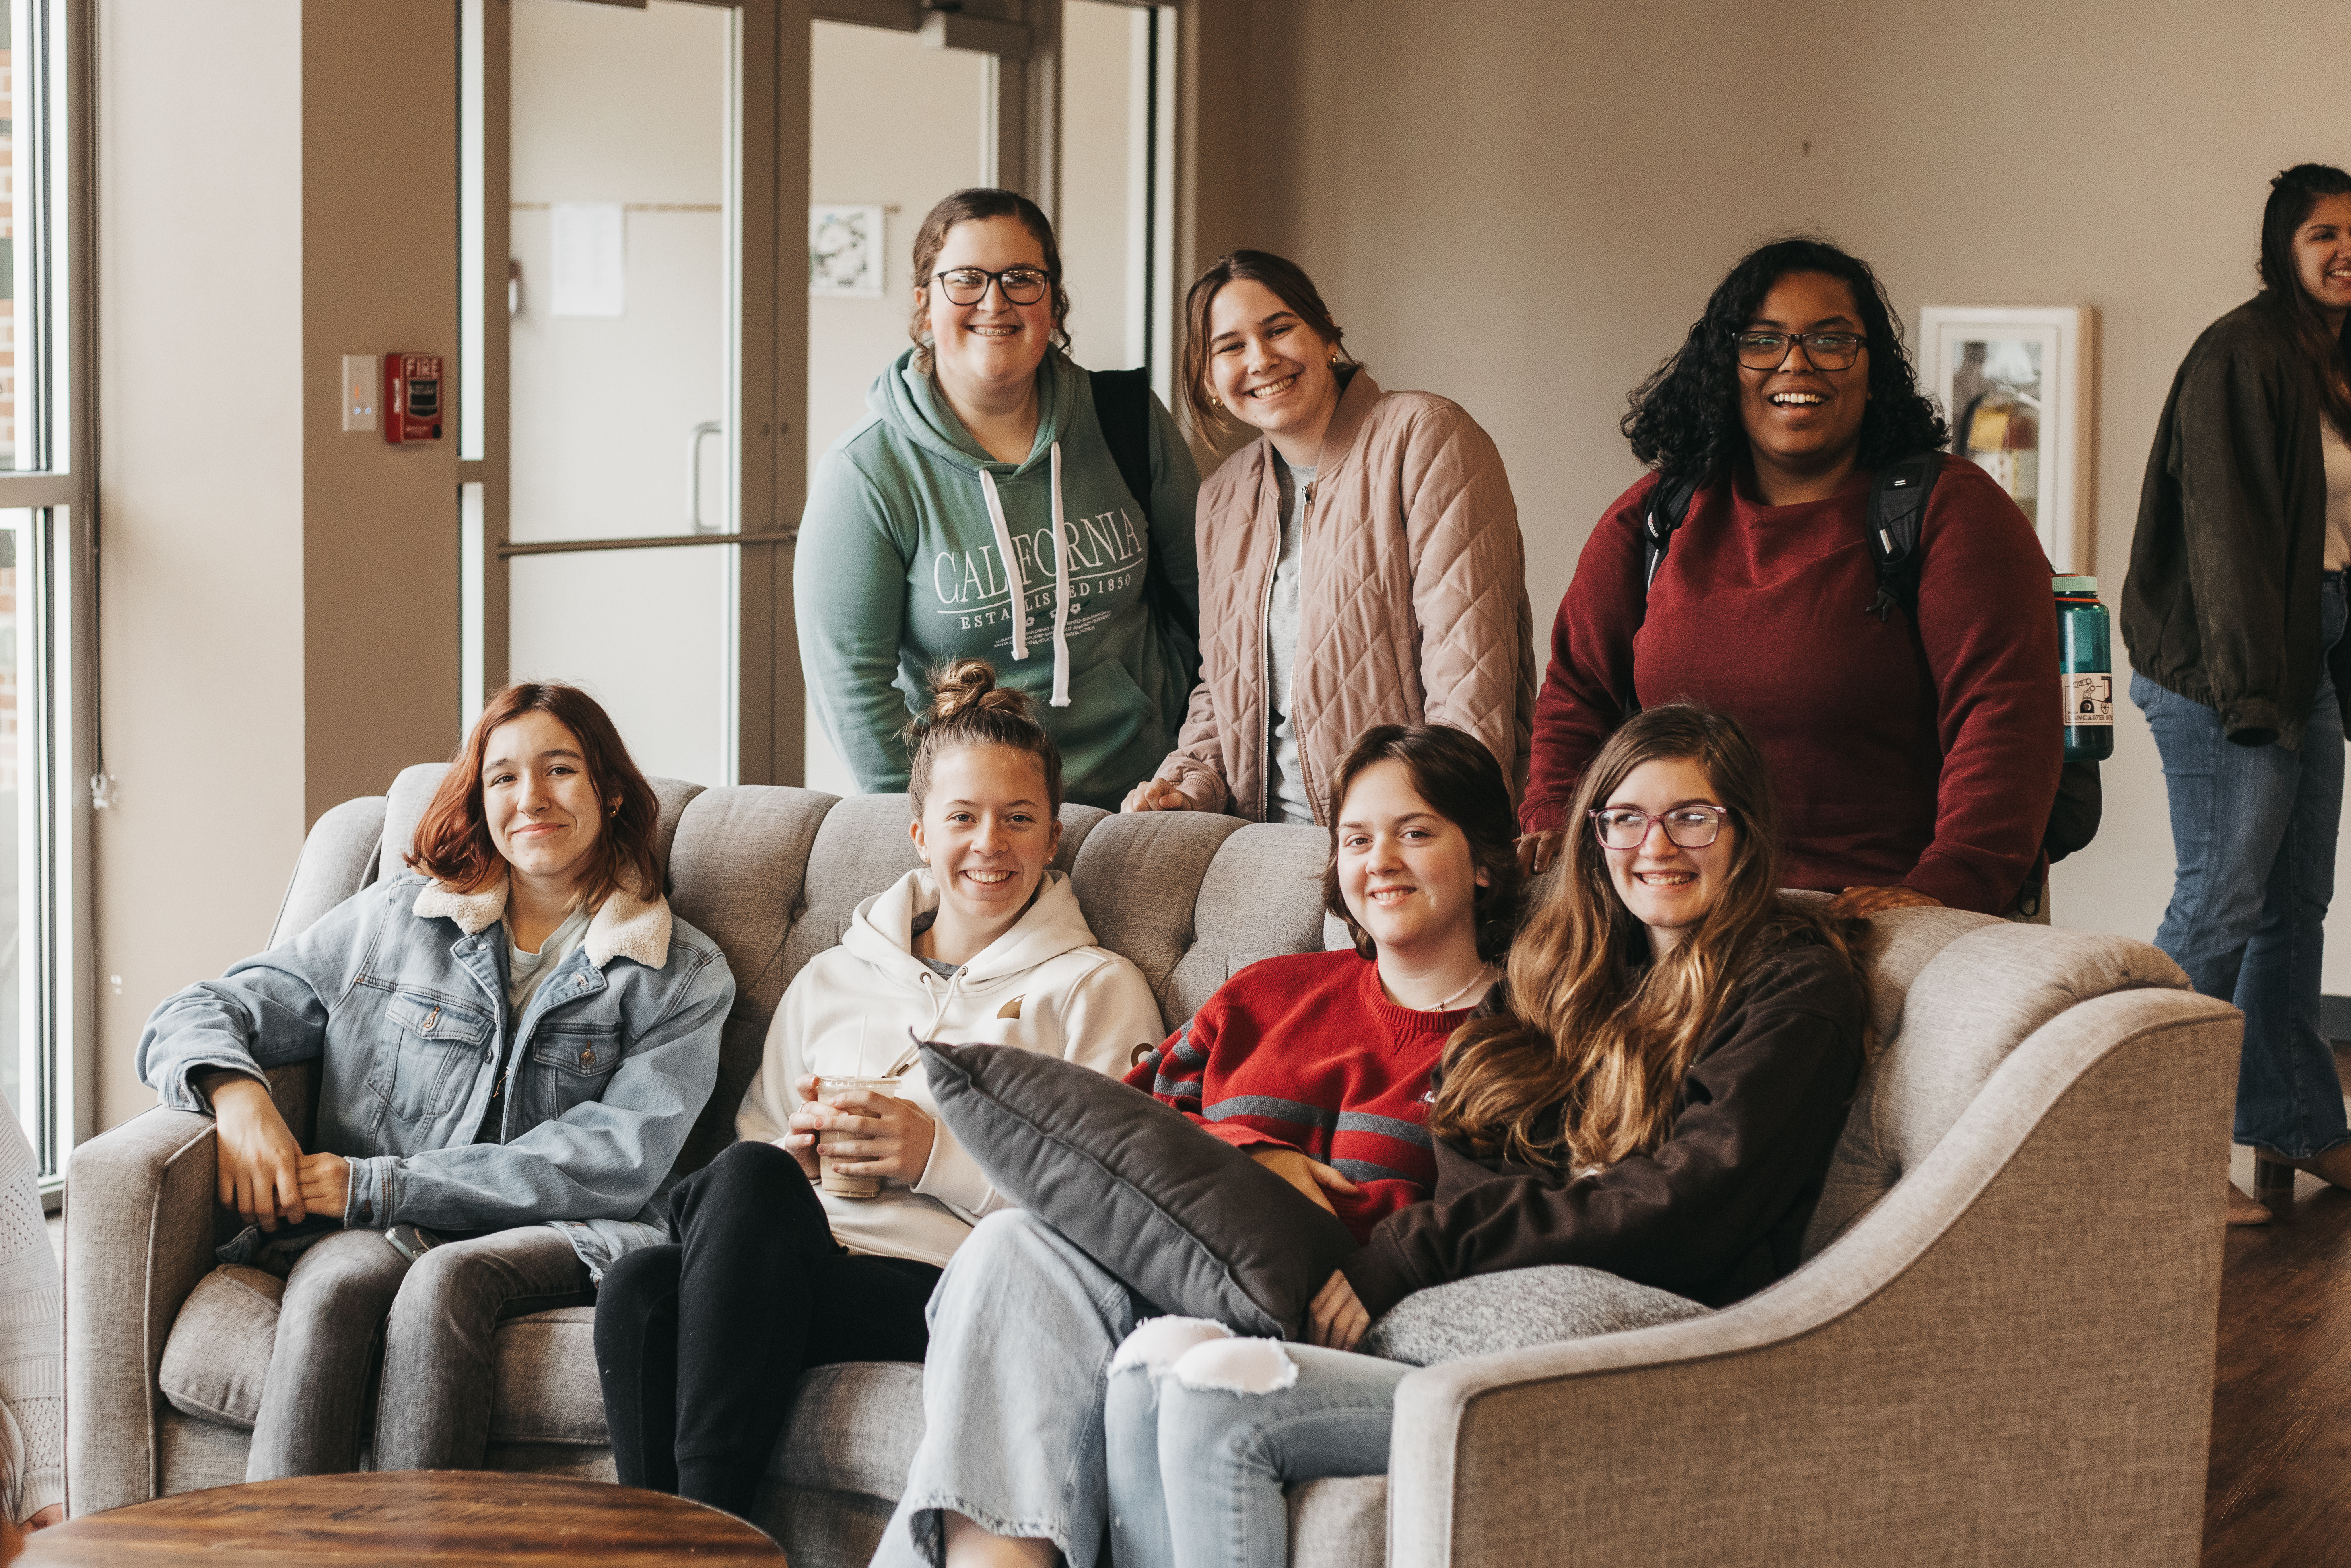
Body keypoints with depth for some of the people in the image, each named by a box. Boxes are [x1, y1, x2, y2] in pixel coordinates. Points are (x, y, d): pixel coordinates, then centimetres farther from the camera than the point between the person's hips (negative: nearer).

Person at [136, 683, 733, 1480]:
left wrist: (379, 1185, -10)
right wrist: (235, 1091, -9)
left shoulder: (684, 974, 10)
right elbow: (192, 1016, 18)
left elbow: (618, 1161, -4)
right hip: (371, 1232, 2)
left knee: (446, 1277, -36)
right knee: (339, 1279, -34)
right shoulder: (393, 920, 17)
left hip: (560, 1239, -1)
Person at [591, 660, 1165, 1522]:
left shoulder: (1097, 991, 15)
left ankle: (707, 1513, -31)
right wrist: (794, 1151, 4)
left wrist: (939, 1154, -7)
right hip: (794, 1257, 4)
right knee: (640, 1283, -32)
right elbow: (753, 1147, 27)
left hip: (941, 1284, -4)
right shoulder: (832, 979, 29)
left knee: (745, 1186, -33)